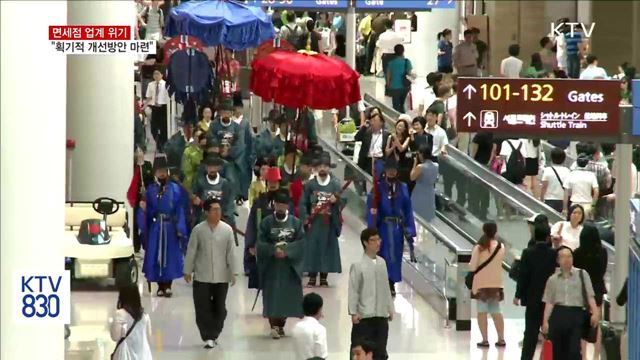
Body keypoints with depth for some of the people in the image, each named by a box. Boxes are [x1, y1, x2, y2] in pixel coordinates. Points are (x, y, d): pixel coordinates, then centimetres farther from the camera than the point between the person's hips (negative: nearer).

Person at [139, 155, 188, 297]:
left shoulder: (175, 189, 0)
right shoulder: (150, 190, 6)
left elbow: (180, 211, -2)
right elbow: (148, 212, 9)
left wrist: (180, 229, -8)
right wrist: (144, 208, -13)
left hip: (170, 227, -2)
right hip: (155, 227, 2)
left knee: (170, 254, -1)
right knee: (155, 255, 2)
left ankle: (168, 285, 6)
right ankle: (160, 286, 10)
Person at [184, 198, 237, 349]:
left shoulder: (227, 230, -2)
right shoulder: (198, 230, -5)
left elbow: (230, 253, 2)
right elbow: (191, 252, 1)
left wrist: (232, 273, 3)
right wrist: (187, 271, 2)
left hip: (221, 277, 1)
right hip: (202, 277, -1)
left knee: (219, 308, 7)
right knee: (203, 308, -4)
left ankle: (214, 335, 22)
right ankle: (208, 337, 1)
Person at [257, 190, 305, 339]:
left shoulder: (296, 223, 3)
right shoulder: (266, 222, 0)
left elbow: (300, 243, -3)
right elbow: (261, 243, -4)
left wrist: (286, 251, -16)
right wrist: (274, 250, -19)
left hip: (290, 266, 2)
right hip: (271, 266, -2)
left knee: (288, 296, 4)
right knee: (272, 296, -8)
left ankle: (280, 325, 17)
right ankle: (274, 325, -11)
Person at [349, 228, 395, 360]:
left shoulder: (382, 263, 7)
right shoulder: (358, 265, -10)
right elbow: (353, 291, -9)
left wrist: (390, 308, 15)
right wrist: (353, 312, -12)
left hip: (381, 314, 5)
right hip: (364, 315, -5)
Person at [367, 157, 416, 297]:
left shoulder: (402, 188, 4)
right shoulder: (379, 187, -4)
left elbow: (408, 209, 4)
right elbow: (371, 206, -9)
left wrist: (409, 229, -1)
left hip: (398, 227, 3)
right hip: (383, 226, -2)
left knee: (395, 254, 7)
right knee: (384, 253, 0)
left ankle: (392, 282, 17)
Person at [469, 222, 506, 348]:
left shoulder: (479, 248, -13)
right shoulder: (501, 247, -4)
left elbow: (472, 267, -11)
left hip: (481, 283, -3)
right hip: (496, 283, 3)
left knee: (482, 311, 3)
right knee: (496, 311, 13)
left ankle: (485, 340, -1)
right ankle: (501, 339, 12)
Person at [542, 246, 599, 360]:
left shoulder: (582, 275, 6)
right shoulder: (552, 279, 10)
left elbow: (590, 296, 0)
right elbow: (549, 302, 9)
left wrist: (595, 312, -13)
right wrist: (545, 321, 0)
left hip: (576, 314, -2)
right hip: (558, 315, 2)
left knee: (574, 351, -11)